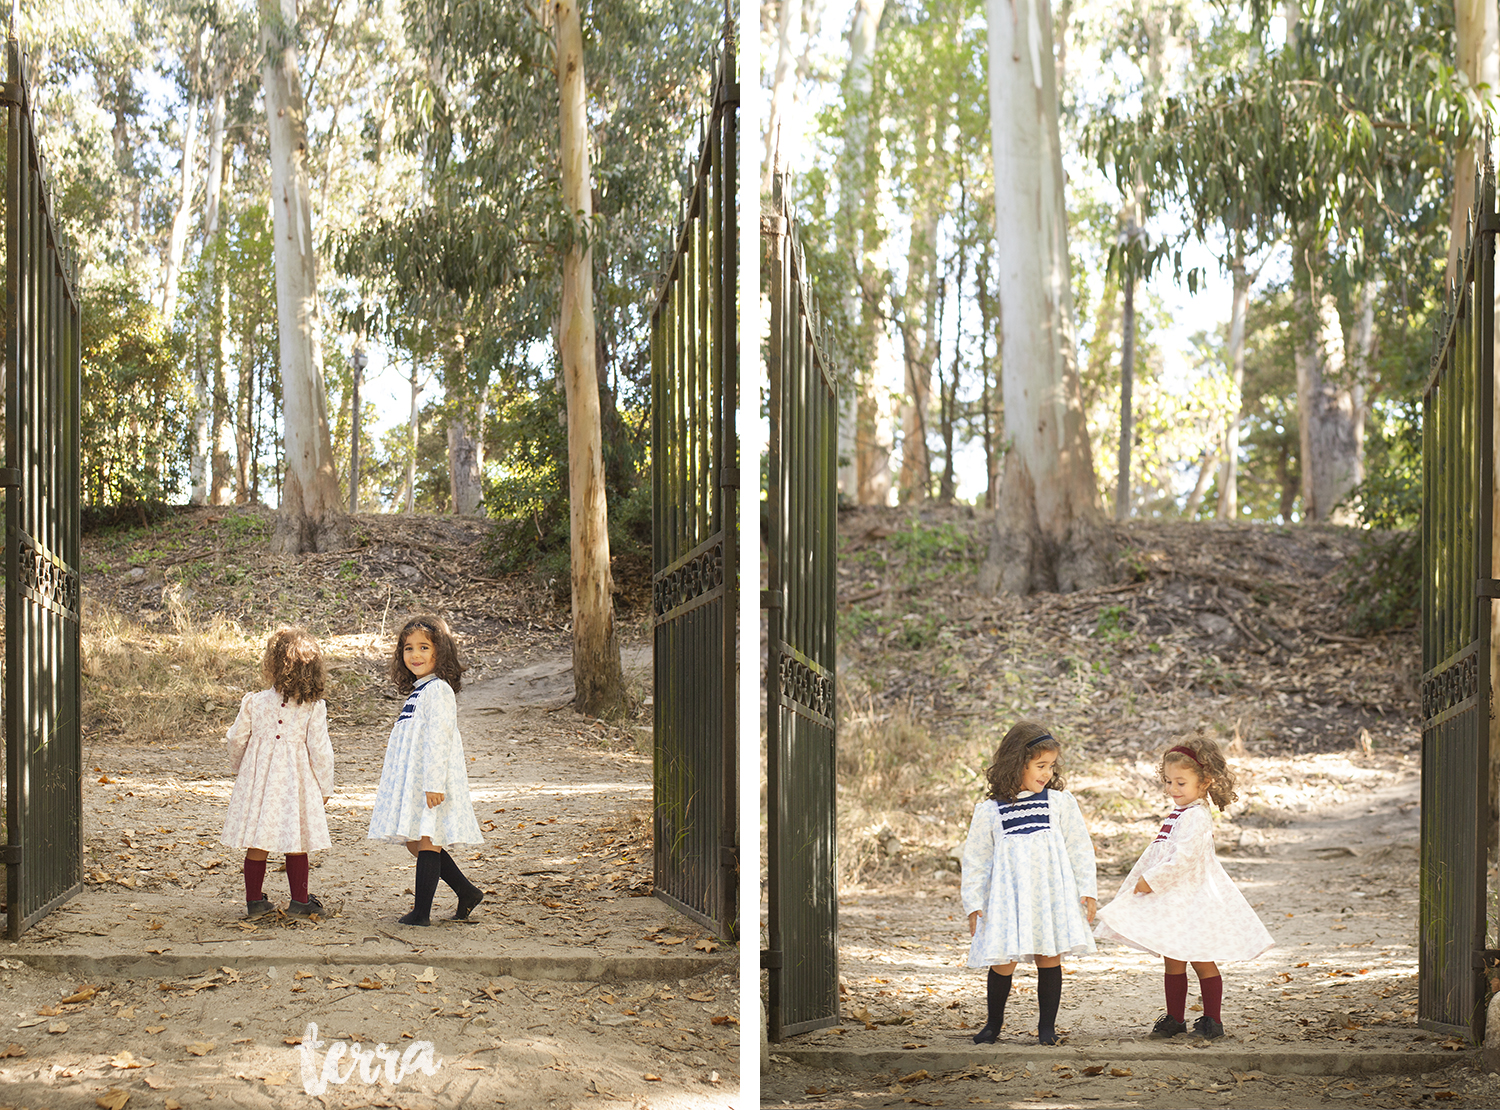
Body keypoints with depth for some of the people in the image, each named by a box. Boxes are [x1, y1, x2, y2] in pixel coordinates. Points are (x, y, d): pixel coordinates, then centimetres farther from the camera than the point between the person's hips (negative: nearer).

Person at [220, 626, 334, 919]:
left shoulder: (254, 702, -7)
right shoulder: (314, 707, -9)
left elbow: (237, 740, 4)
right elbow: (319, 750, -7)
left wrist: (238, 770, 23)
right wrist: (326, 786, 5)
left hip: (257, 778, 1)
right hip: (296, 782, -1)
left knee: (257, 843, 8)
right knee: (297, 843, 9)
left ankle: (254, 901, 12)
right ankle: (300, 901, 15)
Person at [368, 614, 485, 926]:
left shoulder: (438, 690, -12)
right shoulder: (417, 691, 17)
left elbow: (439, 738, -19)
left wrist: (435, 783, -24)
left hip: (432, 780, -10)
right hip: (413, 779, 10)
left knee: (427, 841, -5)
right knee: (414, 843, 11)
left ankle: (422, 912, -1)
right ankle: (467, 892, 19)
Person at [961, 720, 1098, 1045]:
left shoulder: (1061, 802, 3)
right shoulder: (989, 811, 2)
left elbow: (1080, 848, 6)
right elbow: (976, 858, 7)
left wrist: (1087, 891, 1)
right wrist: (973, 905, 4)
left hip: (1052, 894, 1)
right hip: (1007, 897, -1)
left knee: (1049, 959, 2)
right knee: (1003, 963, -1)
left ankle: (1047, 1026, 16)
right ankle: (993, 1024, 18)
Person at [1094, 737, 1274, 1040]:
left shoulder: (1196, 817, -17)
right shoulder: (1177, 814, 14)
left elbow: (1183, 859, -25)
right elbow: (1157, 852, 23)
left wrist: (1151, 881, -21)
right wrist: (1135, 879, 22)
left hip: (1193, 898, -9)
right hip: (1171, 899, 9)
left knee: (1202, 960, 0)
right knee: (1172, 960, 11)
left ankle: (1213, 1019, 8)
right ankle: (1175, 1017, 19)